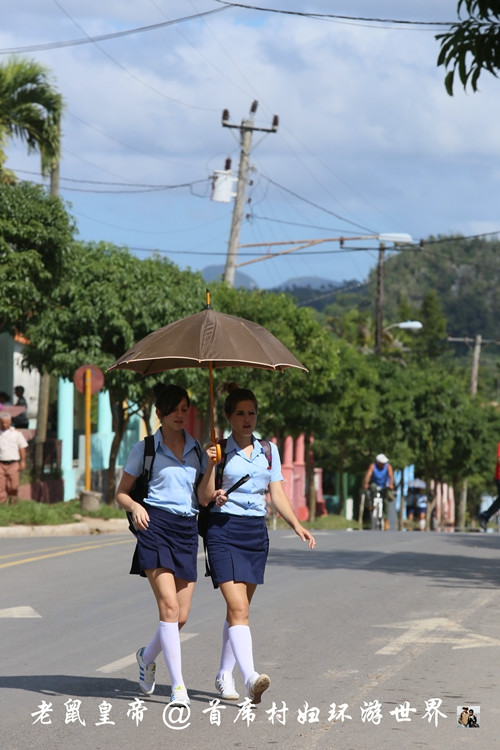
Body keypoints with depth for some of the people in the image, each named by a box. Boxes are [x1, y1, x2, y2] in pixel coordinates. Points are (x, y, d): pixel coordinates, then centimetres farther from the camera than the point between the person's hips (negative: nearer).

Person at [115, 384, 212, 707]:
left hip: (187, 530, 4)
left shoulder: (197, 450, 13)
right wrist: (135, 507, -13)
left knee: (181, 616, 4)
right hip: (155, 526, -4)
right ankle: (178, 685, -14)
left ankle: (148, 655, 35)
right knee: (169, 605, -17)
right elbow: (121, 493, 8)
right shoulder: (145, 448, 5)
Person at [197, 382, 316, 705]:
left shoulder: (269, 450, 12)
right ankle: (250, 676, -27)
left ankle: (225, 675, 24)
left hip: (257, 532, 5)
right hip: (224, 530, -5)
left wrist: (296, 524, -2)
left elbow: (277, 494, 12)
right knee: (238, 608, -16)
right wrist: (210, 465, -20)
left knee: (239, 608, 10)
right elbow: (204, 498, -4)